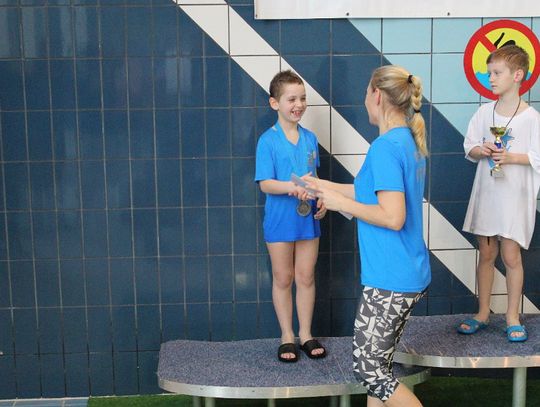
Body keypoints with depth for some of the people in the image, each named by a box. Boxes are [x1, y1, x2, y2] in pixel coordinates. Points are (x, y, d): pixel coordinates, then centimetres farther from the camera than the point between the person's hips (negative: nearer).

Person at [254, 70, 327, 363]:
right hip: (280, 219, -4)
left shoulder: (310, 139, 4)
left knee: (306, 277, 11)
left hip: (308, 218, 4)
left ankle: (306, 334, 24)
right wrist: (291, 187, -31)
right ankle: (287, 336, 22)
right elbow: (265, 184, -14)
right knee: (283, 279, 9)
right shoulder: (268, 140, -10)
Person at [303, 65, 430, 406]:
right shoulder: (411, 142, 10)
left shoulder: (385, 146, -19)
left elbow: (393, 217, -25)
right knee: (379, 364, 17)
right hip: (412, 276, 9)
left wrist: (341, 203, -14)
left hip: (390, 279, -9)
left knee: (369, 369, 3)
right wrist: (326, 186, 25)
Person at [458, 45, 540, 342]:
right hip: (486, 194, 4)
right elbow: (469, 148, 6)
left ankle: (512, 317, 16)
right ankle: (482, 314, 23)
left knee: (511, 256, 1)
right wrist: (483, 151, -14)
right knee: (486, 254, 11)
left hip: (515, 197, -4)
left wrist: (510, 157, -23)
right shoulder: (484, 112, 4)